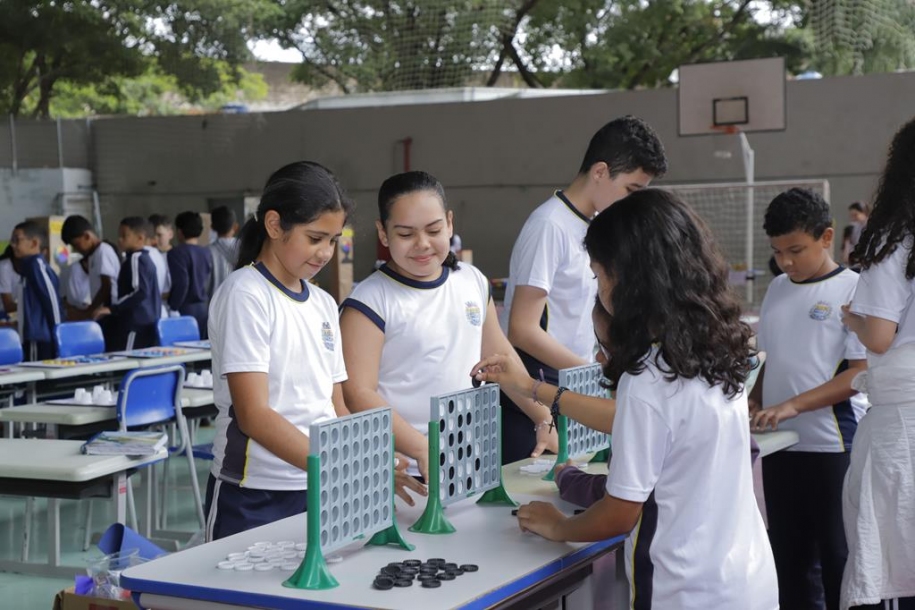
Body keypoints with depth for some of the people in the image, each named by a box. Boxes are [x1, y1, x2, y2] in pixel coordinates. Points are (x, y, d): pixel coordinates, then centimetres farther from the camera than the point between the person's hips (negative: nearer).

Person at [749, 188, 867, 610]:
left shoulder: (853, 290, -8)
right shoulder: (777, 289, 10)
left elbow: (862, 373, -14)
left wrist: (792, 405, -21)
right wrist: (754, 403, 3)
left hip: (832, 446, -6)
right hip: (779, 444, 6)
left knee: (837, 556, 2)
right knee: (787, 555, 13)